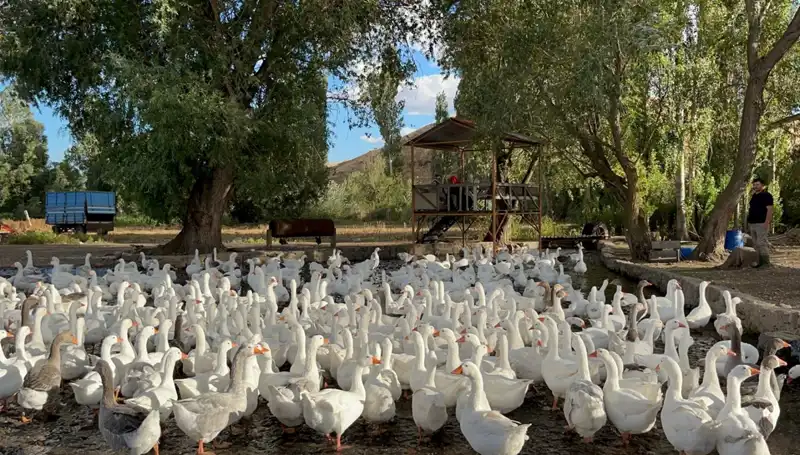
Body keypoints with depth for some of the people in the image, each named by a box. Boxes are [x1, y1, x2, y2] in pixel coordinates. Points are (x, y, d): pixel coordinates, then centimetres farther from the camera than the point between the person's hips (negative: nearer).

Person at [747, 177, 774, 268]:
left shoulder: (766, 195, -6)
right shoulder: (754, 195, 18)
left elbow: (769, 209, -13)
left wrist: (767, 222, -20)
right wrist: (748, 218, 15)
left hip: (761, 223, -8)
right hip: (752, 223, 8)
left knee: (761, 243, -11)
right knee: (756, 244, 9)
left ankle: (766, 263, -5)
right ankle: (760, 262, 15)